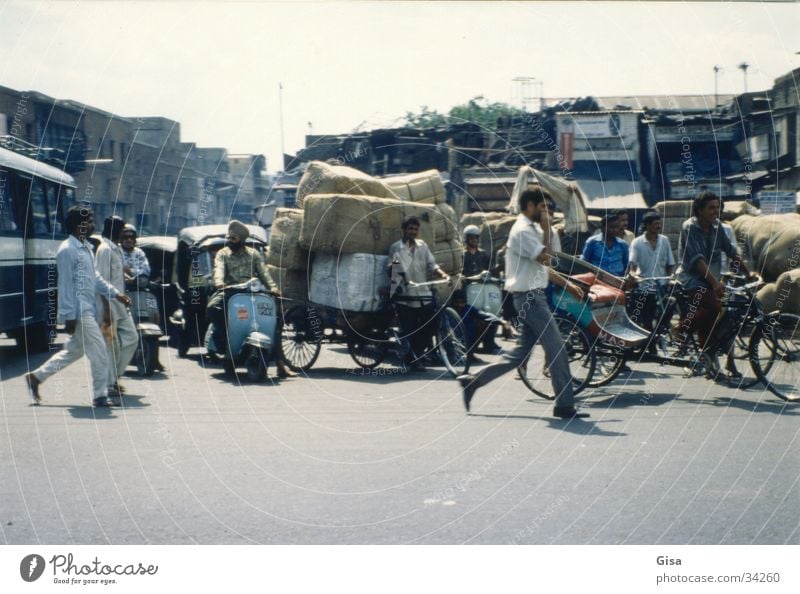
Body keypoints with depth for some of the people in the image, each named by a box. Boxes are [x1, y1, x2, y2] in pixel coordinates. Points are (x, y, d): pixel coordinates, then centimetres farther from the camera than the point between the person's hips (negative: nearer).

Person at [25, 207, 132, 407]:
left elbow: (95, 278, 23)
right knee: (99, 353, -6)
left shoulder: (85, 248, 15)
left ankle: (36, 377, 26)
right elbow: (66, 285, -18)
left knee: (74, 350, 18)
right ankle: (100, 396, 4)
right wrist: (69, 316, -19)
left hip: (88, 310, 10)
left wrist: (115, 294, 15)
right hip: (79, 312, -10)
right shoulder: (68, 250, -15)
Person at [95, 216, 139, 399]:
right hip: (109, 306, -10)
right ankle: (109, 385, 4)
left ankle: (115, 376, 19)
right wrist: (106, 310, -21)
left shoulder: (115, 249, 14)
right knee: (112, 345, -4)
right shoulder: (105, 250, -15)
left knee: (131, 337, 11)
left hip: (120, 305, 10)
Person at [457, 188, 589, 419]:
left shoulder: (531, 230, 18)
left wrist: (568, 284, 19)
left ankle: (472, 381, 14)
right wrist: (547, 230, -14)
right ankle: (565, 405, 0)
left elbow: (543, 267, 23)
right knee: (557, 349, -7)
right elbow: (546, 257, -24)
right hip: (530, 297, -10)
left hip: (532, 297, 10)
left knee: (522, 352, 11)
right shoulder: (523, 231, -15)